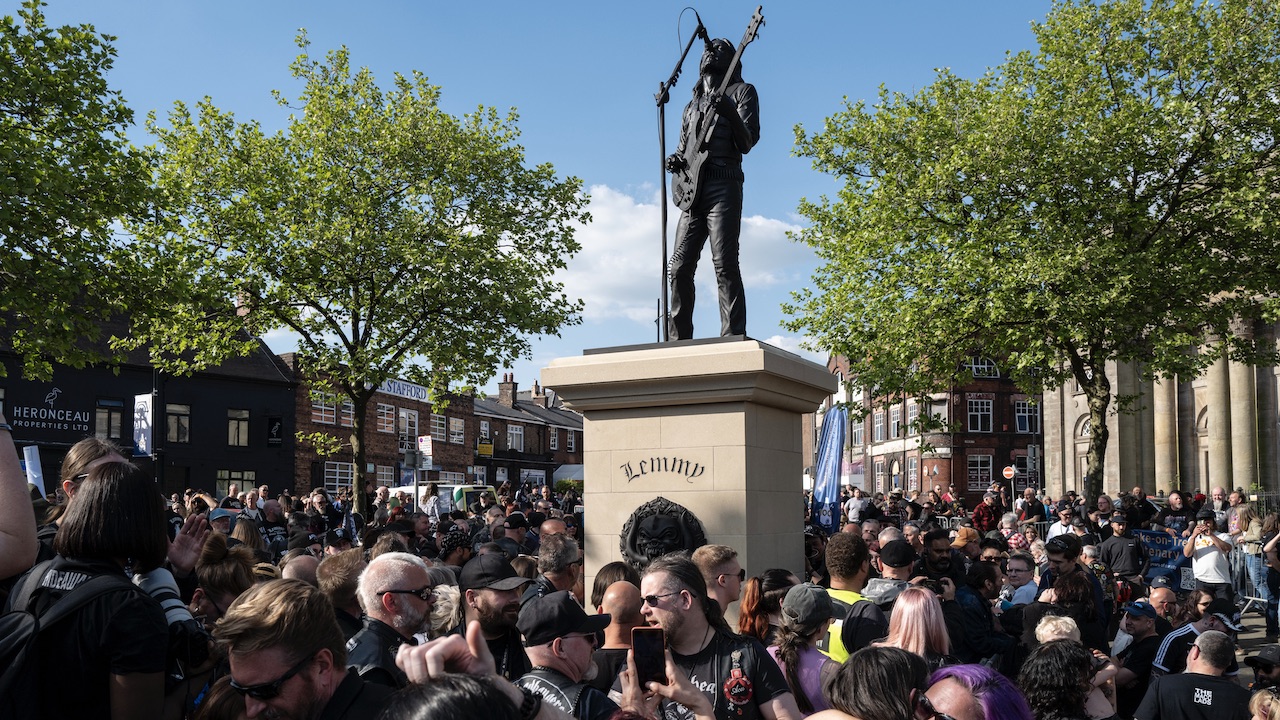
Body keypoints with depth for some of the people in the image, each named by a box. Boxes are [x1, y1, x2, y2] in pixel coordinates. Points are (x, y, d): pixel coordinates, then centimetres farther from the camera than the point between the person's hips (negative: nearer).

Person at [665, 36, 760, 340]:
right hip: (692, 192, 6)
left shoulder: (742, 91, 10)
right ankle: (678, 341, 5)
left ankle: (733, 336, -17)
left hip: (723, 187, -6)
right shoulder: (693, 103, 28)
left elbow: (746, 143, -2)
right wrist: (676, 160, 5)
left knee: (724, 263, -15)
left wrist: (729, 112, -20)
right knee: (680, 267, 1)